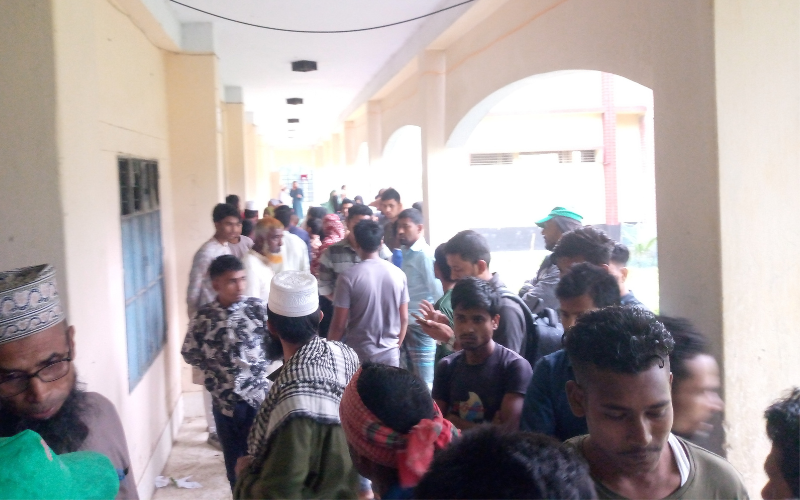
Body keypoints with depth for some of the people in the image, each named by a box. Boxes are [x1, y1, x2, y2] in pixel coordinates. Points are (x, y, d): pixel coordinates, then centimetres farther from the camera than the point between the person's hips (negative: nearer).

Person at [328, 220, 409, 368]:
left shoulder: (348, 277, -13)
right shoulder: (398, 274, -1)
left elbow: (338, 325, -10)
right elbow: (404, 319, 5)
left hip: (358, 355, -3)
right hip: (390, 354, 3)